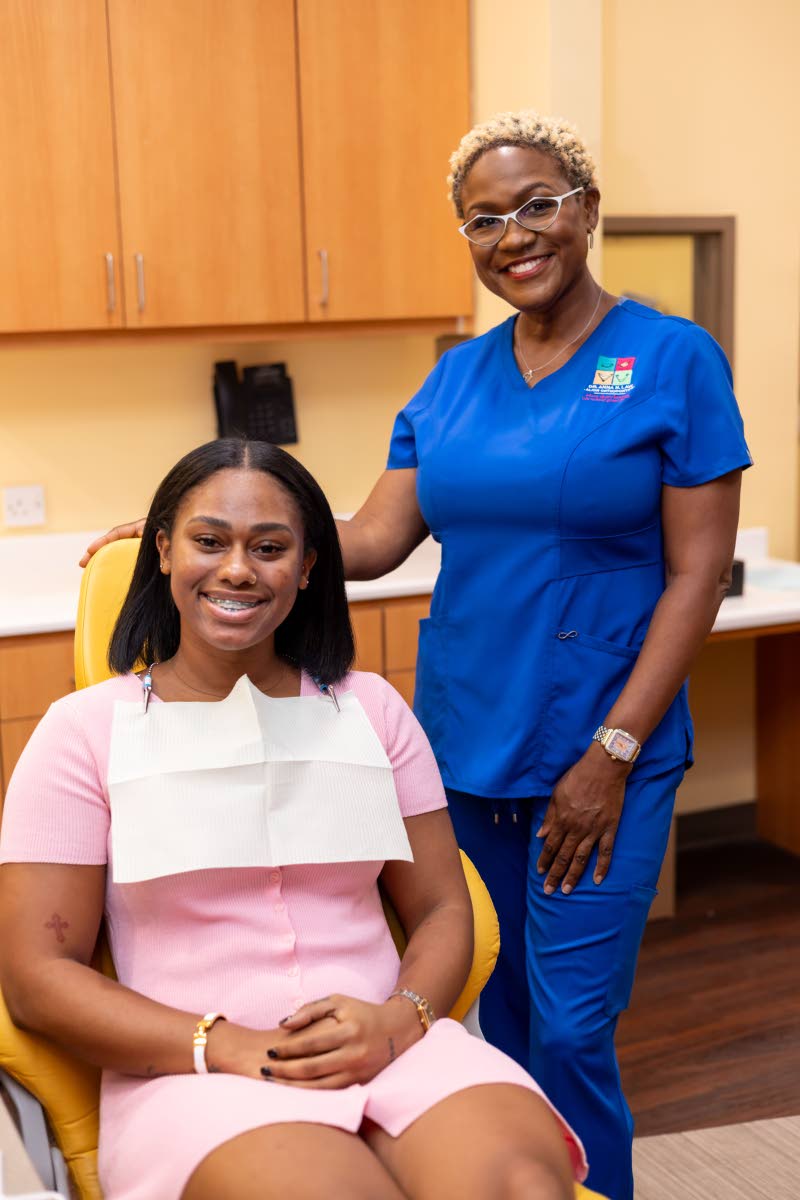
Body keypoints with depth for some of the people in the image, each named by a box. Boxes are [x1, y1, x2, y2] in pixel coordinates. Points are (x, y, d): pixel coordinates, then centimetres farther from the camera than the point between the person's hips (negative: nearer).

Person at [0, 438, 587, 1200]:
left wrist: (398, 1020, -10)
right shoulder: (85, 731, 3)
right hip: (196, 1077, -2)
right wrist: (230, 1049, -14)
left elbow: (442, 909, 12)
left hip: (392, 1048, 3)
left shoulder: (370, 709, 13)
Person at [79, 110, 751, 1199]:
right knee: (487, 1017, 15)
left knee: (568, 1032, 0)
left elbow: (699, 571, -8)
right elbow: (374, 538, 3)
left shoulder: (674, 360, -6)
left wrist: (613, 753, -13)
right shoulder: (457, 376, 8)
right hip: (462, 740, 5)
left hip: (599, 750, -4)